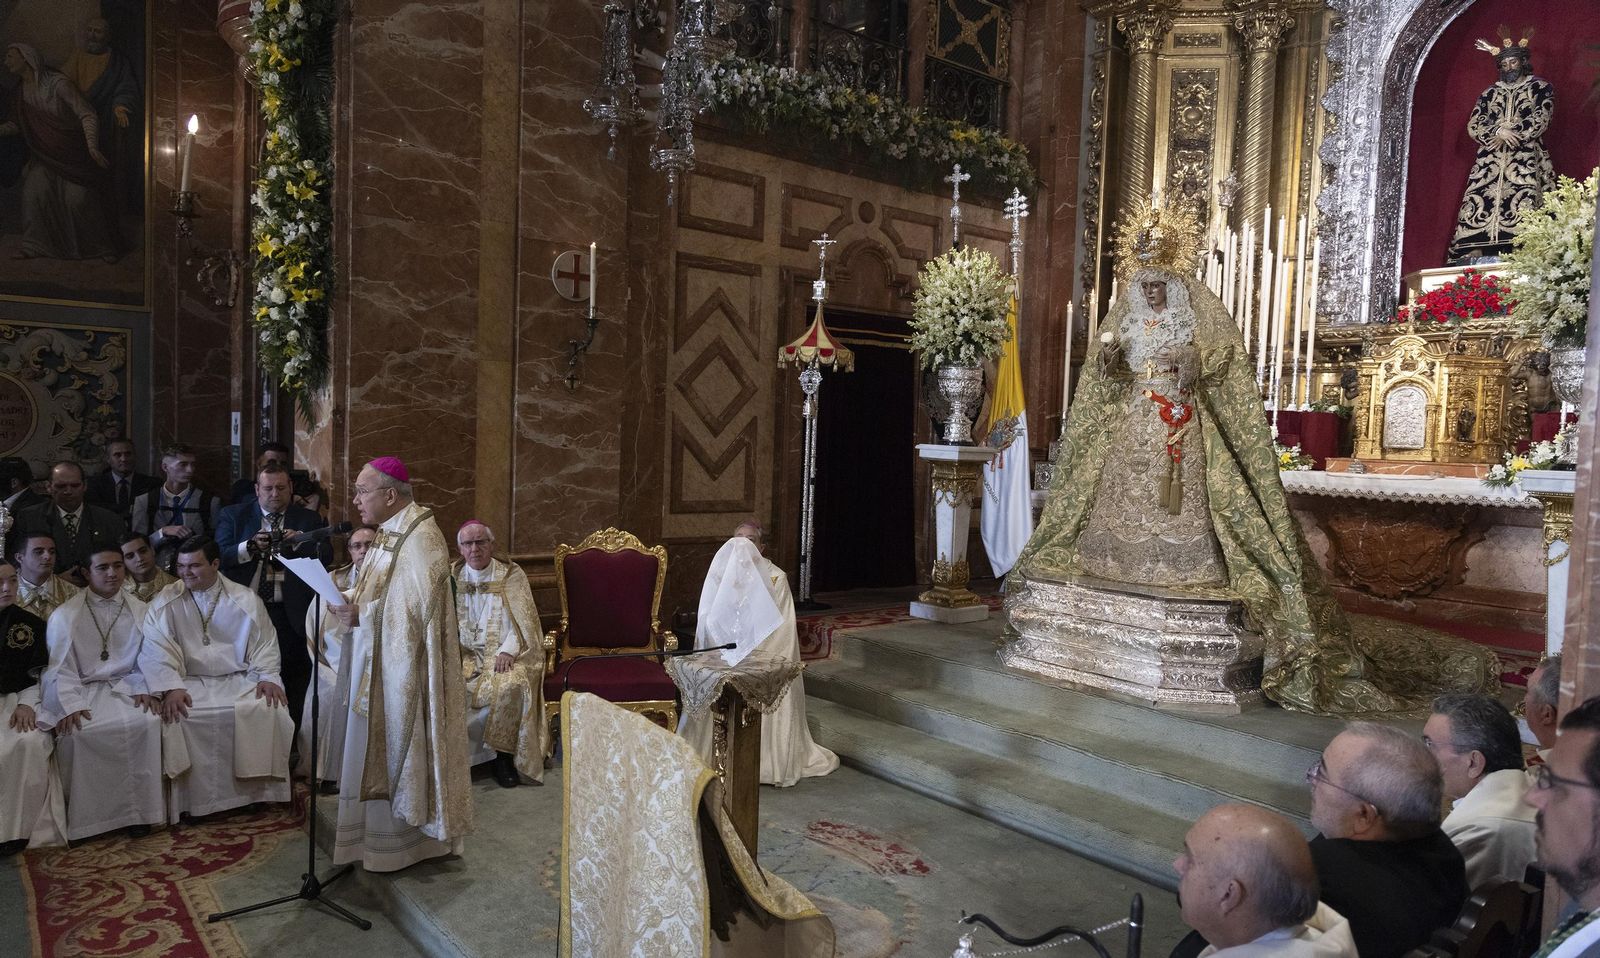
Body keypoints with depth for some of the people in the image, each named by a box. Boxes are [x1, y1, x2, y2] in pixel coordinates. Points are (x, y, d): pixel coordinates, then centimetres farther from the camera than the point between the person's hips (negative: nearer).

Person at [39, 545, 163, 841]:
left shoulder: (140, 611, 7)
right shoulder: (65, 616, 2)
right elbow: (61, 670, -1)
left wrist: (146, 690, -12)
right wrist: (71, 705, -16)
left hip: (126, 686, 1)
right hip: (82, 689, -1)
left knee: (147, 722, -28)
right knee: (74, 732, -30)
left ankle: (138, 808, -17)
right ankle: (81, 814, -10)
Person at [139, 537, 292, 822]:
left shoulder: (246, 600, 6)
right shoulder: (165, 604, 3)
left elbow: (265, 643, 8)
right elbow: (157, 651, -7)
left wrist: (268, 677, -9)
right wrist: (171, 687, -22)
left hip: (239, 679, 0)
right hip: (189, 682, 0)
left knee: (269, 709, -26)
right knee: (176, 716, -30)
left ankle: (260, 789, -10)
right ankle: (192, 797, -16)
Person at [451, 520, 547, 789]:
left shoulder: (511, 575, 4)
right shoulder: (452, 576, 12)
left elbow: (523, 620, -2)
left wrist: (507, 650, -18)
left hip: (502, 652, -2)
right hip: (464, 653, 2)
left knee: (511, 685, -33)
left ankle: (503, 755, -15)